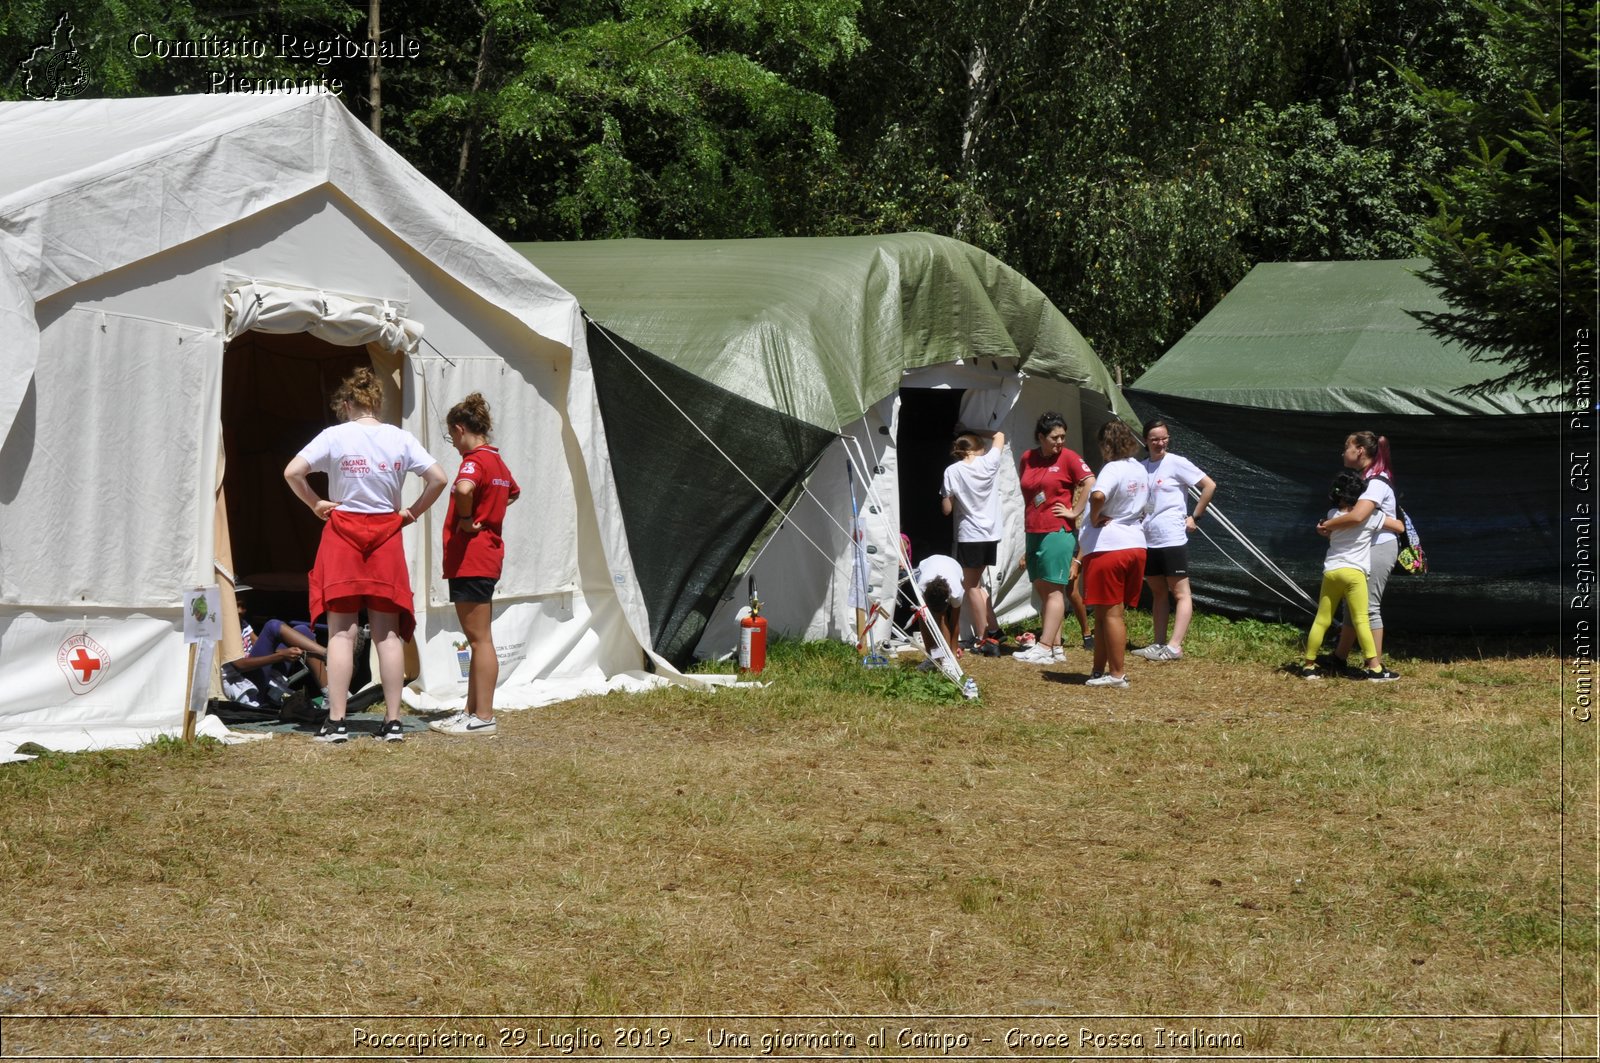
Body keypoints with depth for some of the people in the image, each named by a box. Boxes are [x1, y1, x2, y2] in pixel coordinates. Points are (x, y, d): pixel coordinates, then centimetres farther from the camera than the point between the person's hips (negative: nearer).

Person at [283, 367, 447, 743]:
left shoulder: (335, 436, -5)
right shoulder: (401, 438, 2)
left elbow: (292, 472, -12)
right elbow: (438, 479, -2)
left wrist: (316, 505, 1)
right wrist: (412, 513, 8)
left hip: (343, 533, -2)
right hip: (386, 536, 2)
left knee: (341, 632, 0)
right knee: (388, 633, 6)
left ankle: (336, 721, -3)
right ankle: (393, 721, 5)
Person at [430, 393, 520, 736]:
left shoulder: (474, 460, -15)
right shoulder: (497, 460, 14)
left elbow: (463, 489, -38)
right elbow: (513, 492, 36)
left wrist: (466, 520, -20)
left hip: (470, 559, -10)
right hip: (487, 556, 10)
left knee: (480, 640, -7)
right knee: (477, 639, 14)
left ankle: (483, 717, -5)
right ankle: (472, 711, 20)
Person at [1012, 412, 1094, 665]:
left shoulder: (1068, 458, -5)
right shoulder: (1027, 459, 11)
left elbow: (1090, 482, -15)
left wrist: (1075, 512, -13)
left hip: (1058, 532, -7)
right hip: (1033, 532, 7)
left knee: (1053, 589, -6)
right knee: (1042, 590, 7)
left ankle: (1044, 648, -10)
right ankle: (1056, 647, 11)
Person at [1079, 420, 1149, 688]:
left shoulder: (1113, 469, -16)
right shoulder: (1140, 470, 11)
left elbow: (1098, 495, -35)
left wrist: (1094, 517, -18)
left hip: (1108, 548, -8)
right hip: (1136, 545, 8)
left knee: (1110, 613, -1)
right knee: (1114, 613, 13)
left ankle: (1117, 674, 2)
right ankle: (1099, 670, 19)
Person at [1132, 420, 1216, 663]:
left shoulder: (1176, 463, -6)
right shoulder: (1142, 467, 10)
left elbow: (1209, 485, -8)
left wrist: (1194, 516, -6)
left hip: (1172, 539, -7)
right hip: (1148, 540, 7)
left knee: (1180, 593, -5)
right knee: (1158, 593, 12)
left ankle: (1174, 646, -10)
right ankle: (1159, 643, 18)